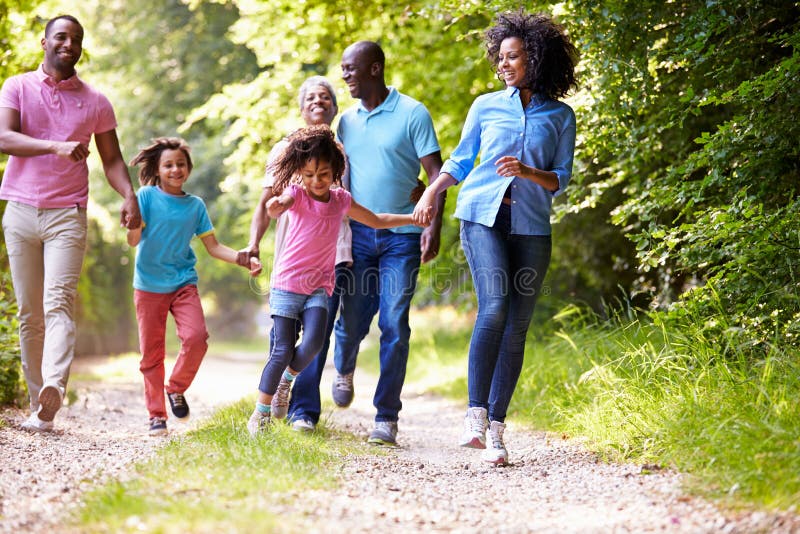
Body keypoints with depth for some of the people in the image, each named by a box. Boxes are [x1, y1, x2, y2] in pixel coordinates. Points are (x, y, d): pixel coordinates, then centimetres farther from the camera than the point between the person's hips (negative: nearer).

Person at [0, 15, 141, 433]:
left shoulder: (95, 102, 11)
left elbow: (111, 158, 12)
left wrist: (129, 196, -8)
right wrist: (55, 147, -25)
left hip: (68, 214, -1)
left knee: (59, 301, -19)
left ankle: (54, 387, -38)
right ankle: (38, 405, 9)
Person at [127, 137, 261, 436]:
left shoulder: (195, 205, 7)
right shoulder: (147, 196, -3)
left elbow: (213, 247, 9)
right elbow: (133, 240, -10)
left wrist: (244, 260, -5)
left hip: (183, 283, 2)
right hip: (149, 285, -2)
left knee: (196, 338, -18)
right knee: (151, 353, 2)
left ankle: (176, 388, 7)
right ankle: (156, 415, 14)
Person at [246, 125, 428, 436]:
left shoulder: (340, 200, 7)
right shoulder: (296, 194, -6)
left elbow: (377, 221, 21)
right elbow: (281, 203, -31)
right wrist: (275, 206, -56)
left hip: (319, 286, 3)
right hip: (287, 282, -3)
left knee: (313, 343, -19)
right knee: (283, 350, -8)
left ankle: (286, 381, 11)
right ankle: (260, 413, 7)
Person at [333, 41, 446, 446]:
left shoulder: (412, 113, -4)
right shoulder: (346, 121, 11)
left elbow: (435, 173, -6)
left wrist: (433, 226, -17)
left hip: (401, 236, -4)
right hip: (358, 233, 4)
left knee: (394, 327, -6)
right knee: (352, 320, 5)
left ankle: (386, 416, 1)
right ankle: (344, 371, 39)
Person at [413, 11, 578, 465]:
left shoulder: (560, 116, 8)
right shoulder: (486, 106, 10)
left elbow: (560, 180, 6)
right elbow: (460, 161, 19)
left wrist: (528, 172, -13)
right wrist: (431, 193, 4)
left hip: (531, 227, 1)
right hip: (483, 216, -1)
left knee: (516, 326, -2)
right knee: (494, 307, -21)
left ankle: (496, 428, 2)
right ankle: (476, 415, -20)